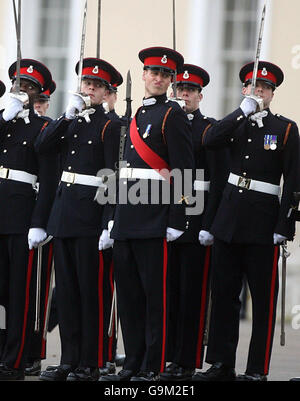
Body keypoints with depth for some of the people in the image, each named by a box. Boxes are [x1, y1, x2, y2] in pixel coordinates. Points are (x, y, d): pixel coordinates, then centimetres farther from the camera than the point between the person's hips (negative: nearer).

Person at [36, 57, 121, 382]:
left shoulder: (109, 126, -3)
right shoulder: (68, 122, 16)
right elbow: (41, 146, 2)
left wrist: (108, 223, -16)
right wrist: (67, 115, -6)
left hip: (90, 210, -6)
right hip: (63, 208, 7)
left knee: (91, 289, -4)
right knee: (65, 289, 8)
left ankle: (91, 364, 0)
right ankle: (69, 360, 13)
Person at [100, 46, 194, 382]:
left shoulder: (173, 115, -4)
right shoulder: (136, 118, 20)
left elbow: (183, 170, -9)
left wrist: (177, 220, -16)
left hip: (155, 216, -8)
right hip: (127, 216, 8)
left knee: (155, 292, -5)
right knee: (128, 292, 8)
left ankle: (153, 367, -3)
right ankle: (133, 364, 13)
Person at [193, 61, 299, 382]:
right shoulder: (235, 124, 11)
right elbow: (209, 141, -9)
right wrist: (244, 111, -13)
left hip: (263, 221, -4)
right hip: (229, 217, 4)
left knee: (263, 299, -1)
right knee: (223, 293, 6)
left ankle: (258, 370, 2)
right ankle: (222, 364, 12)